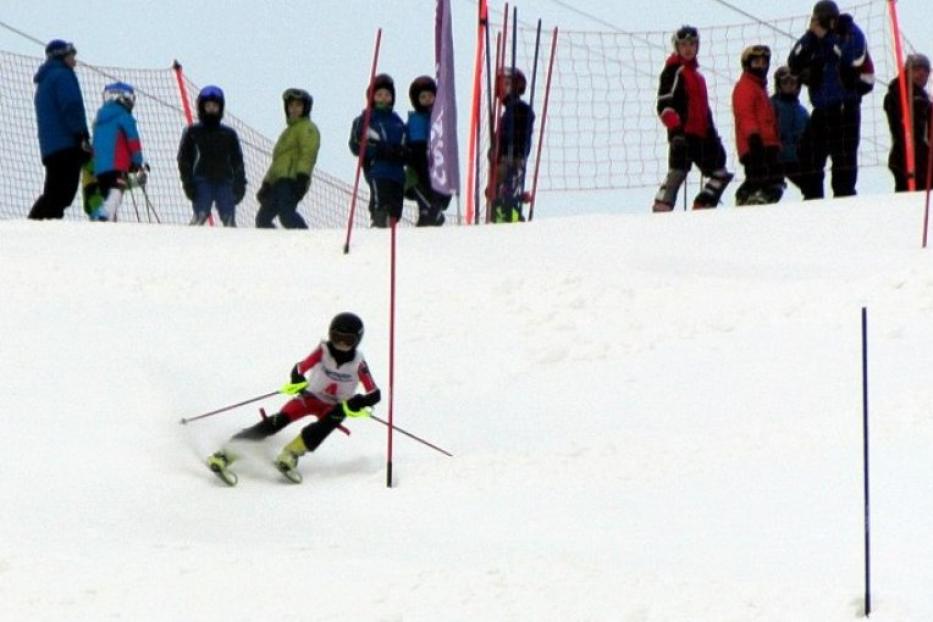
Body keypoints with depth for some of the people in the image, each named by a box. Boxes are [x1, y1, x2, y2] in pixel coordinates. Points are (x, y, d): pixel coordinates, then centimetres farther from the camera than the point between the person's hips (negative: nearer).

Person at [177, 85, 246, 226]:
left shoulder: (229, 134, 16)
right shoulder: (192, 132, 11)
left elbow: (237, 161, 16)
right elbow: (184, 158, 8)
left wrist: (240, 184, 4)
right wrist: (188, 182, -4)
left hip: (224, 181, 2)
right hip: (203, 181, -2)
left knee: (229, 219, -9)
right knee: (200, 216, -18)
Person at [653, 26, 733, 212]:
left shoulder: (696, 74, 23)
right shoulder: (673, 71, -5)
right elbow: (664, 105, -15)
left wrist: (712, 133, 26)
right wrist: (675, 129, -27)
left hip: (701, 134, 9)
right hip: (683, 134, -9)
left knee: (720, 175, 11)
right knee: (677, 172, -20)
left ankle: (701, 210, 13)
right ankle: (661, 210, -24)